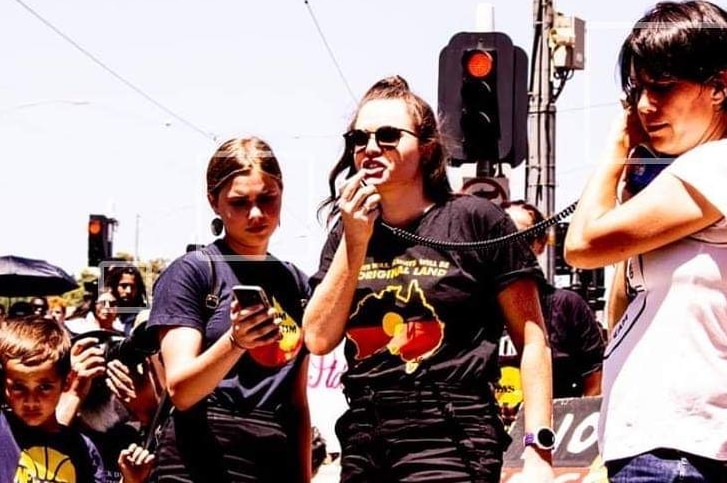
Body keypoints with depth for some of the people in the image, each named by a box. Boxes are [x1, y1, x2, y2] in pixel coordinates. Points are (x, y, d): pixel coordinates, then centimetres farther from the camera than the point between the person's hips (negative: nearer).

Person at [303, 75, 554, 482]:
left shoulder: (476, 221, -2)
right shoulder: (349, 232, 13)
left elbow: (533, 342, -3)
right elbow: (319, 339, 3)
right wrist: (355, 241, -5)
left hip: (450, 445, -5)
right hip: (362, 445, 5)